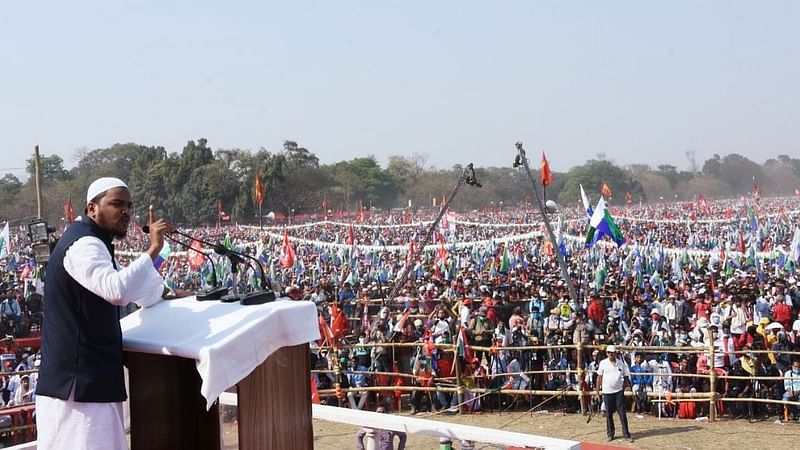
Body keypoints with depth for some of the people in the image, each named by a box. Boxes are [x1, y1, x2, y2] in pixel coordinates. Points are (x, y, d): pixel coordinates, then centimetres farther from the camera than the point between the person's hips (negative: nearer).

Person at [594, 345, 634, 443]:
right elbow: (599, 377, 5)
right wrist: (597, 390, 4)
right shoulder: (603, 363, 0)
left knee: (622, 413, -2)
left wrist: (624, 388, -2)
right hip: (607, 392, 1)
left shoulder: (621, 363, 0)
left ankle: (626, 434, 1)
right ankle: (610, 434, 17)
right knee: (608, 414, 7)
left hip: (619, 392, -1)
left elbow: (626, 376, 7)